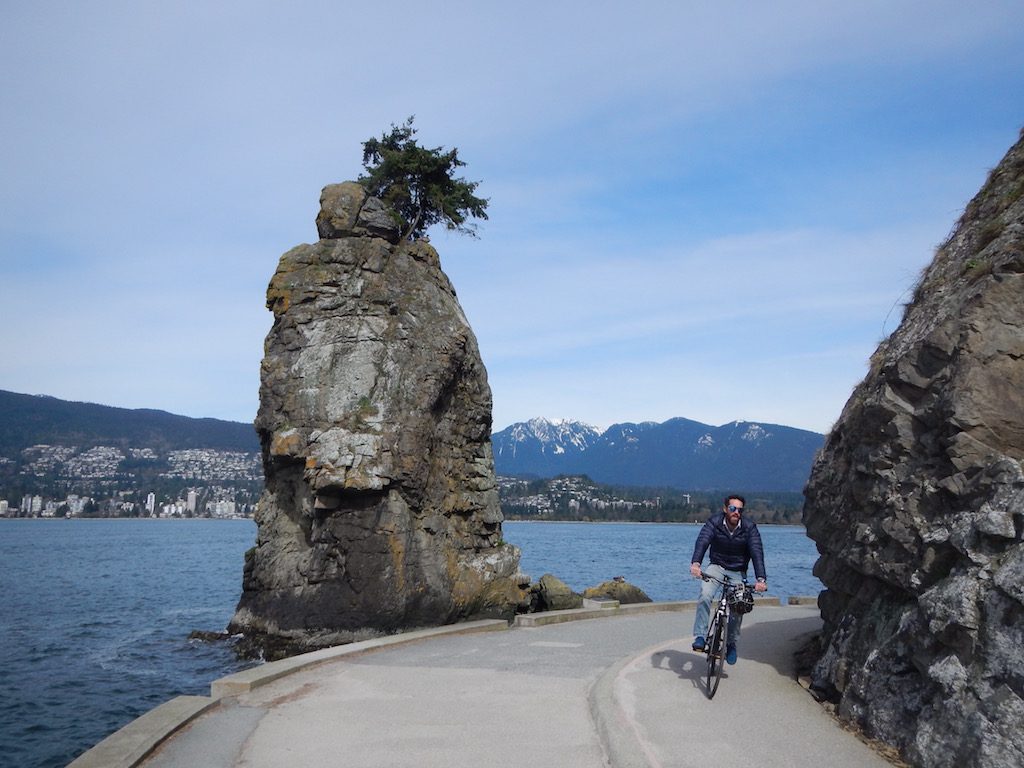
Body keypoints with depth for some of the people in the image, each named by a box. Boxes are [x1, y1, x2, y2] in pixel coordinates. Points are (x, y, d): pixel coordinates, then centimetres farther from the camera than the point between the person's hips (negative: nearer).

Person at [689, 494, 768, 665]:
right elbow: (702, 541, -30)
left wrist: (761, 579, -39)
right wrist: (696, 563, -50)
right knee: (705, 596, -27)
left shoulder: (749, 527, -14)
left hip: (738, 572, 0)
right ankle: (700, 637, -20)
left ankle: (731, 644, 11)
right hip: (717, 567, 0)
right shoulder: (714, 523, -15)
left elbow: (757, 553, -24)